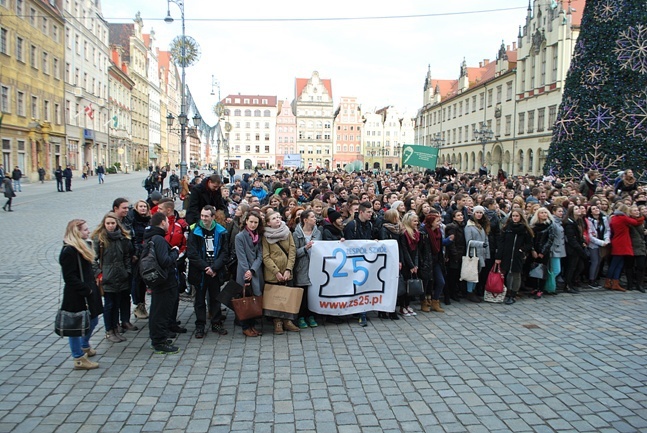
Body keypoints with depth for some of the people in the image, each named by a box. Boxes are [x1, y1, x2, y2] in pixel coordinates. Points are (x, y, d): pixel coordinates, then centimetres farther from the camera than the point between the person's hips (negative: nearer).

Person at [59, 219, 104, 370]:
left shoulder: (83, 246, 11)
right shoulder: (69, 251, -20)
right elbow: (70, 277, -23)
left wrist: (92, 287, 12)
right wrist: (86, 290, -23)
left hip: (88, 292, 10)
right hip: (76, 296, -10)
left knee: (93, 320, 22)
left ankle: (85, 347, 44)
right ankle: (79, 359, 12)